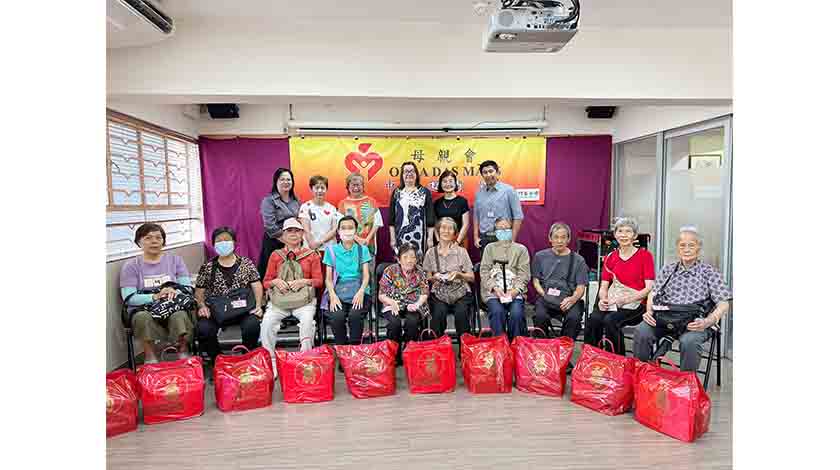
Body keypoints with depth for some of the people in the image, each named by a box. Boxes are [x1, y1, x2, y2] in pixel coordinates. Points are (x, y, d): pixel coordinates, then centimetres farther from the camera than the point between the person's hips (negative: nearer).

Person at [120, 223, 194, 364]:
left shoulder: (175, 260, 13)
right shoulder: (131, 266, 8)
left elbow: (188, 287, 4)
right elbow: (129, 298, -4)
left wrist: (175, 291, -20)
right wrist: (155, 297, -22)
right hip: (144, 311, 0)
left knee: (180, 316, -35)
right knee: (143, 317, -36)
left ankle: (183, 352, -14)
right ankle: (150, 357, -16)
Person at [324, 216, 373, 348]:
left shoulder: (363, 249, 14)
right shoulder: (332, 250, 14)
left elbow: (366, 275, 5)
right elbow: (328, 277, 8)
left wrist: (361, 291, -16)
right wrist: (333, 295, -12)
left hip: (359, 292, 0)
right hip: (338, 292, 1)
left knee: (355, 315, -31)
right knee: (337, 317, -29)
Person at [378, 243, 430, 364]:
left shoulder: (420, 273, 5)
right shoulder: (390, 271, 1)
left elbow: (424, 294, 0)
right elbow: (381, 295, 0)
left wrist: (417, 304, -22)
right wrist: (391, 302, -22)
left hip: (413, 306, 1)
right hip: (392, 305, 0)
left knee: (412, 321, -32)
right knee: (395, 322, -33)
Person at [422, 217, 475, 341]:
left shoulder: (461, 251, 6)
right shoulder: (431, 253, 8)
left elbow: (472, 277, 7)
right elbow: (427, 278, 12)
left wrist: (459, 274, -13)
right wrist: (434, 277, -10)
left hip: (461, 293, 0)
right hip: (439, 294, 0)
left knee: (461, 313, -29)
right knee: (439, 312, -29)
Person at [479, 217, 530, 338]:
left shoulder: (521, 249, 16)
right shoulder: (490, 248, 18)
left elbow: (524, 274, 6)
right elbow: (484, 272, 7)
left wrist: (515, 290, -11)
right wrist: (495, 288, -9)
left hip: (514, 291, 0)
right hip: (493, 292, 0)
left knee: (517, 313, -27)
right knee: (497, 312, -29)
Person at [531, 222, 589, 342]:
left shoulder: (578, 260, 12)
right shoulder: (540, 256, 15)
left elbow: (581, 287, 7)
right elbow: (536, 280, 15)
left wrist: (573, 298, -15)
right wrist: (544, 294, -6)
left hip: (569, 298, 0)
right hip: (546, 297, 0)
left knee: (574, 318, -32)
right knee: (540, 316, -31)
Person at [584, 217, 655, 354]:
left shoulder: (645, 255, 2)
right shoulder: (610, 258, 15)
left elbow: (649, 288, -5)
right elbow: (604, 286, 11)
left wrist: (625, 299, -17)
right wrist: (603, 300, -11)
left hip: (636, 304, -3)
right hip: (613, 303, 3)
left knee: (610, 320, -31)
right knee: (594, 318, -27)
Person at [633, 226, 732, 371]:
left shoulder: (709, 272, 9)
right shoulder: (668, 269, 19)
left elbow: (723, 304, 1)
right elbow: (653, 294, 13)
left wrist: (708, 322, -17)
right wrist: (649, 311, -8)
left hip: (695, 323, -2)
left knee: (689, 341, -35)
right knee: (641, 331, -26)